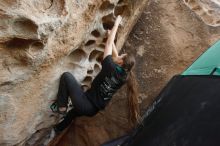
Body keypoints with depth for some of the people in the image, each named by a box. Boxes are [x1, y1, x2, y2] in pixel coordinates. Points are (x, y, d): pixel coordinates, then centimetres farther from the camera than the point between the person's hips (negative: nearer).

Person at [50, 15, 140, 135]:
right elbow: (116, 57, 14)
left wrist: (116, 24, 2)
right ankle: (59, 129, 58)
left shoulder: (110, 67, -20)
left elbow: (108, 43, -10)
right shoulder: (124, 76, -1)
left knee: (66, 76, -3)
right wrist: (111, 36, 21)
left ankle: (61, 107, 4)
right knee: (75, 111, 41)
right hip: (93, 110, 8)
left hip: (85, 105, -8)